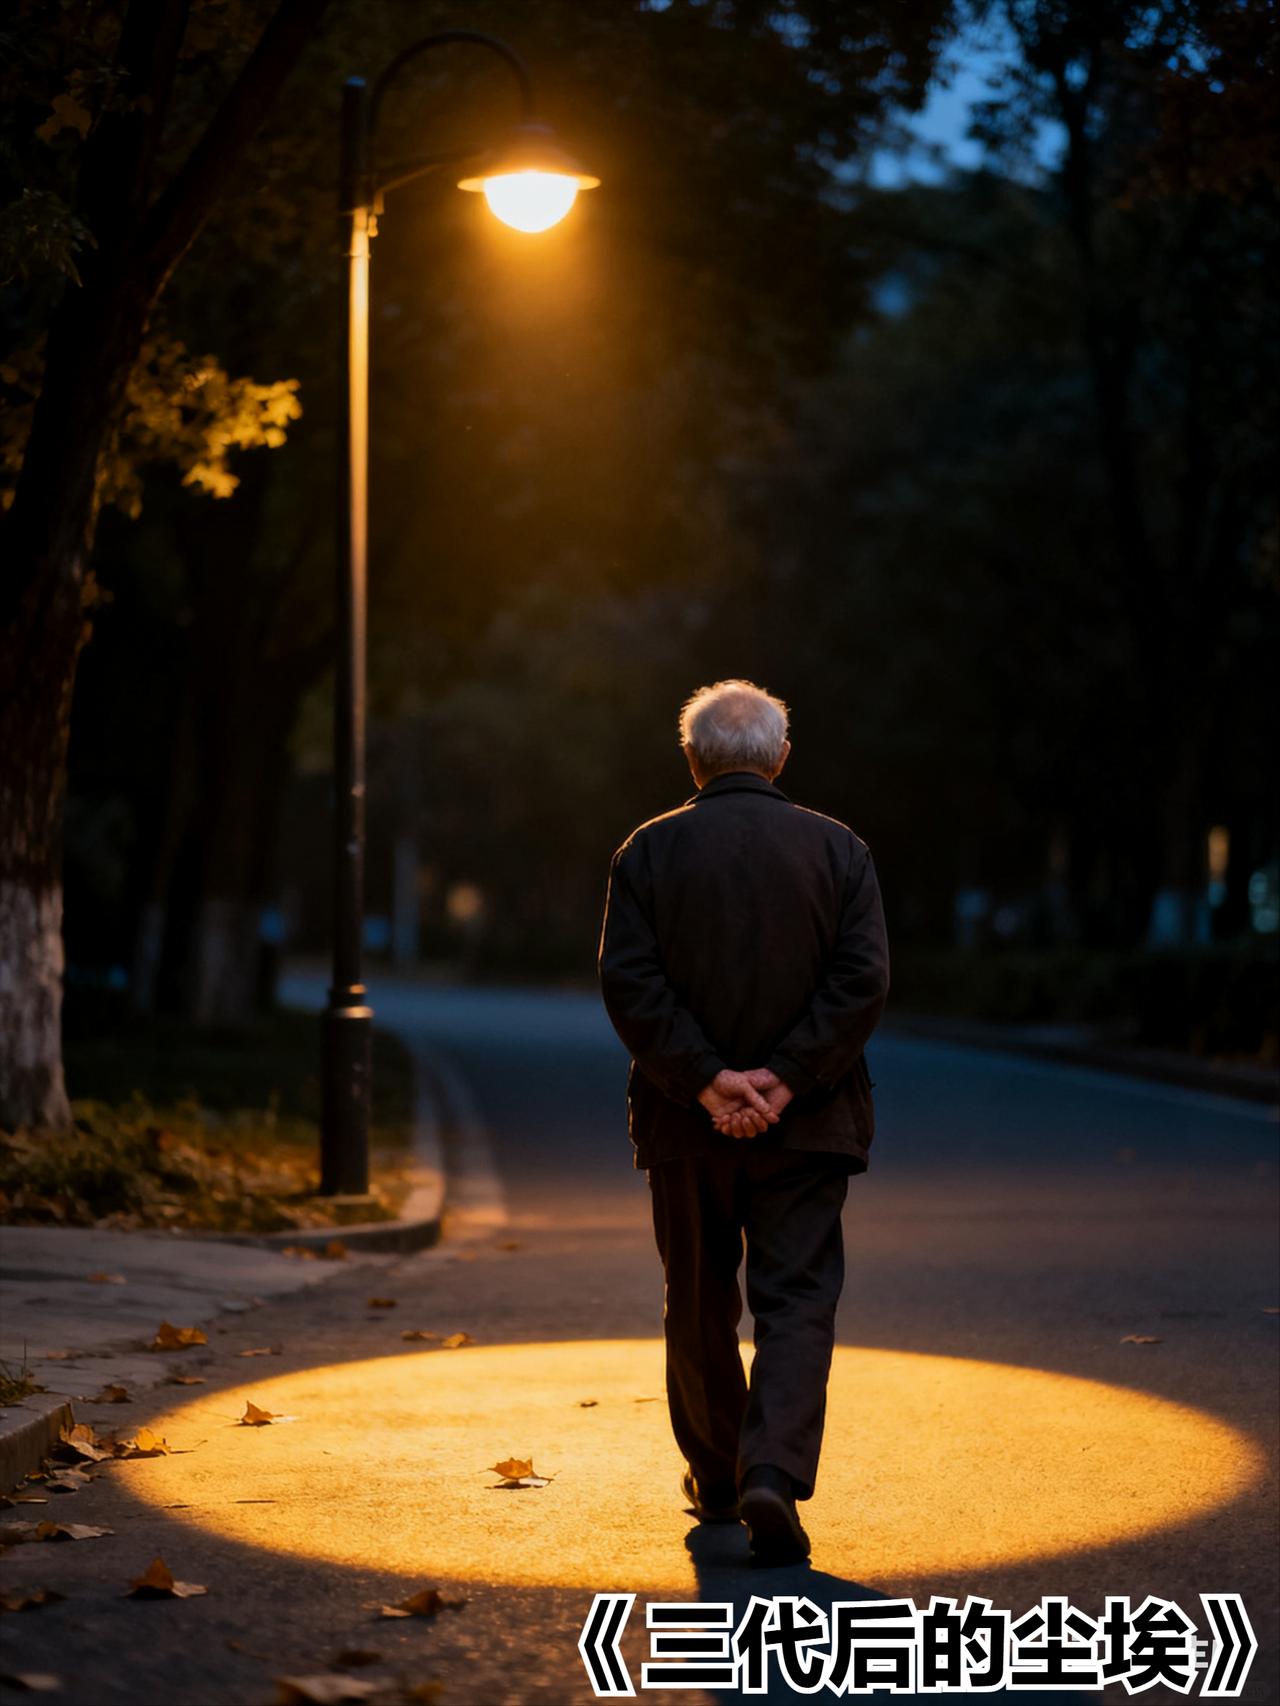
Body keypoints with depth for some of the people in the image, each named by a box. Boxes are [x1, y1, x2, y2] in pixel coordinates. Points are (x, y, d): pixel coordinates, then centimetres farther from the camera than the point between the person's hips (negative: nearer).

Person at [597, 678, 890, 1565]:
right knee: (798, 1302, 0)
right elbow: (864, 980, -9)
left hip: (685, 1125, 1)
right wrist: (783, 1081, -11)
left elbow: (628, 982, -9)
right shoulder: (839, 849, 1)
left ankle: (715, 1480, 28)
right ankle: (774, 1479, -18)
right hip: (805, 1126, -1)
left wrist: (706, 1081, -11)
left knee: (699, 1307, 15)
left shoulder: (649, 851, 0)